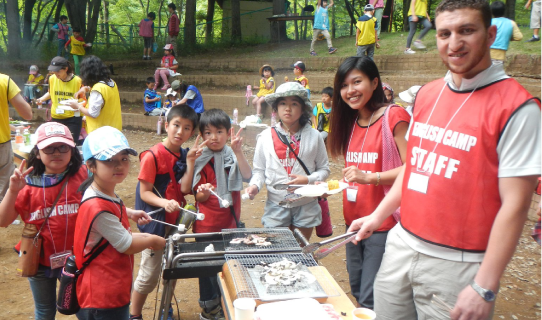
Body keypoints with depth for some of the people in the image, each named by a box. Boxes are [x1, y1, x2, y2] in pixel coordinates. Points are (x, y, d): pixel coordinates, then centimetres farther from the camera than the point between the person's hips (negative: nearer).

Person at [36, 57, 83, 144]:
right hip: (56, 118, 4)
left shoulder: (77, 81, -10)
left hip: (72, 118, -4)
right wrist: (41, 99, 5)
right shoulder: (52, 78, 3)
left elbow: (85, 99, -5)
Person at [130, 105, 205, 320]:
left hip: (176, 220, 6)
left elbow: (185, 189, -9)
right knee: (149, 275, 4)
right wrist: (165, 203, -32)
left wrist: (190, 161, -15)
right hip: (156, 222, -6)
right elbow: (144, 193, -16)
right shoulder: (153, 156, -17)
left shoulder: (185, 155, 1)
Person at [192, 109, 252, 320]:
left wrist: (238, 151, -27)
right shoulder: (200, 160, -5)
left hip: (230, 222, 3)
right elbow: (198, 196, -4)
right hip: (207, 224, -2)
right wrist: (204, 193, -27)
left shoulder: (233, 156, 1)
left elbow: (247, 176, -17)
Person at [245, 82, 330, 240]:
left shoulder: (313, 136, 0)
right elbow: (259, 170, 5)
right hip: (276, 206, 0)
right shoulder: (265, 137, 0)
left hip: (306, 206, 1)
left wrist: (308, 179, -14)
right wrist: (255, 185, -14)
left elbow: (324, 168, 4)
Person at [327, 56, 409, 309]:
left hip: (383, 224, -8)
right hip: (353, 220, 8)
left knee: (371, 300, -2)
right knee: (357, 291, 18)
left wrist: (369, 177, -26)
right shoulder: (350, 122, 12)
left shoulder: (393, 116, -12)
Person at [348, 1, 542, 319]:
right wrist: (379, 215, 13)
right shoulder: (427, 94, 6)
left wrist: (485, 288, -16)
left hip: (456, 265, -5)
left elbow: (515, 204, -15)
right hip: (401, 246, 6)